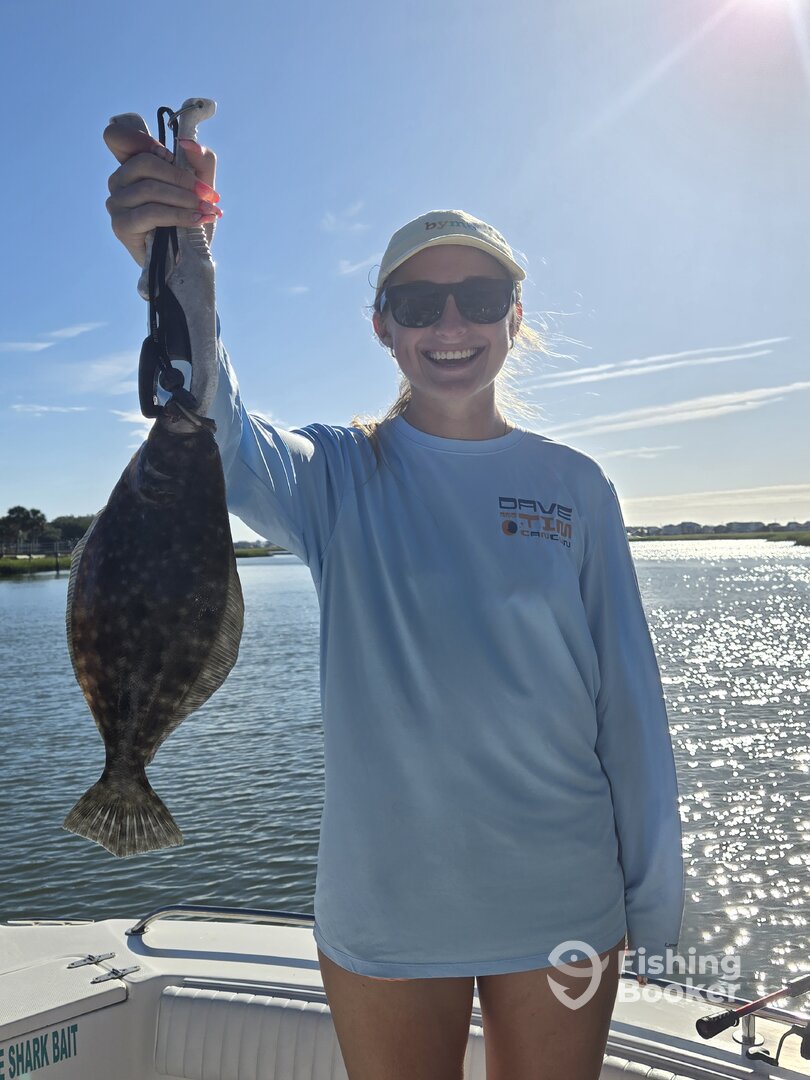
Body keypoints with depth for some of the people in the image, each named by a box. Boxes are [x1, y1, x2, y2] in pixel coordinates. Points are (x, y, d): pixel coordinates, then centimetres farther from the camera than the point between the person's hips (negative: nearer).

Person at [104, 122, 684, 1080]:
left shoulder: (573, 486, -2)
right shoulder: (340, 477, -5)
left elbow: (628, 699, 0)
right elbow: (220, 443, -27)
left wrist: (652, 897, 3)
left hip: (564, 903, 1)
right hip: (385, 909, -1)